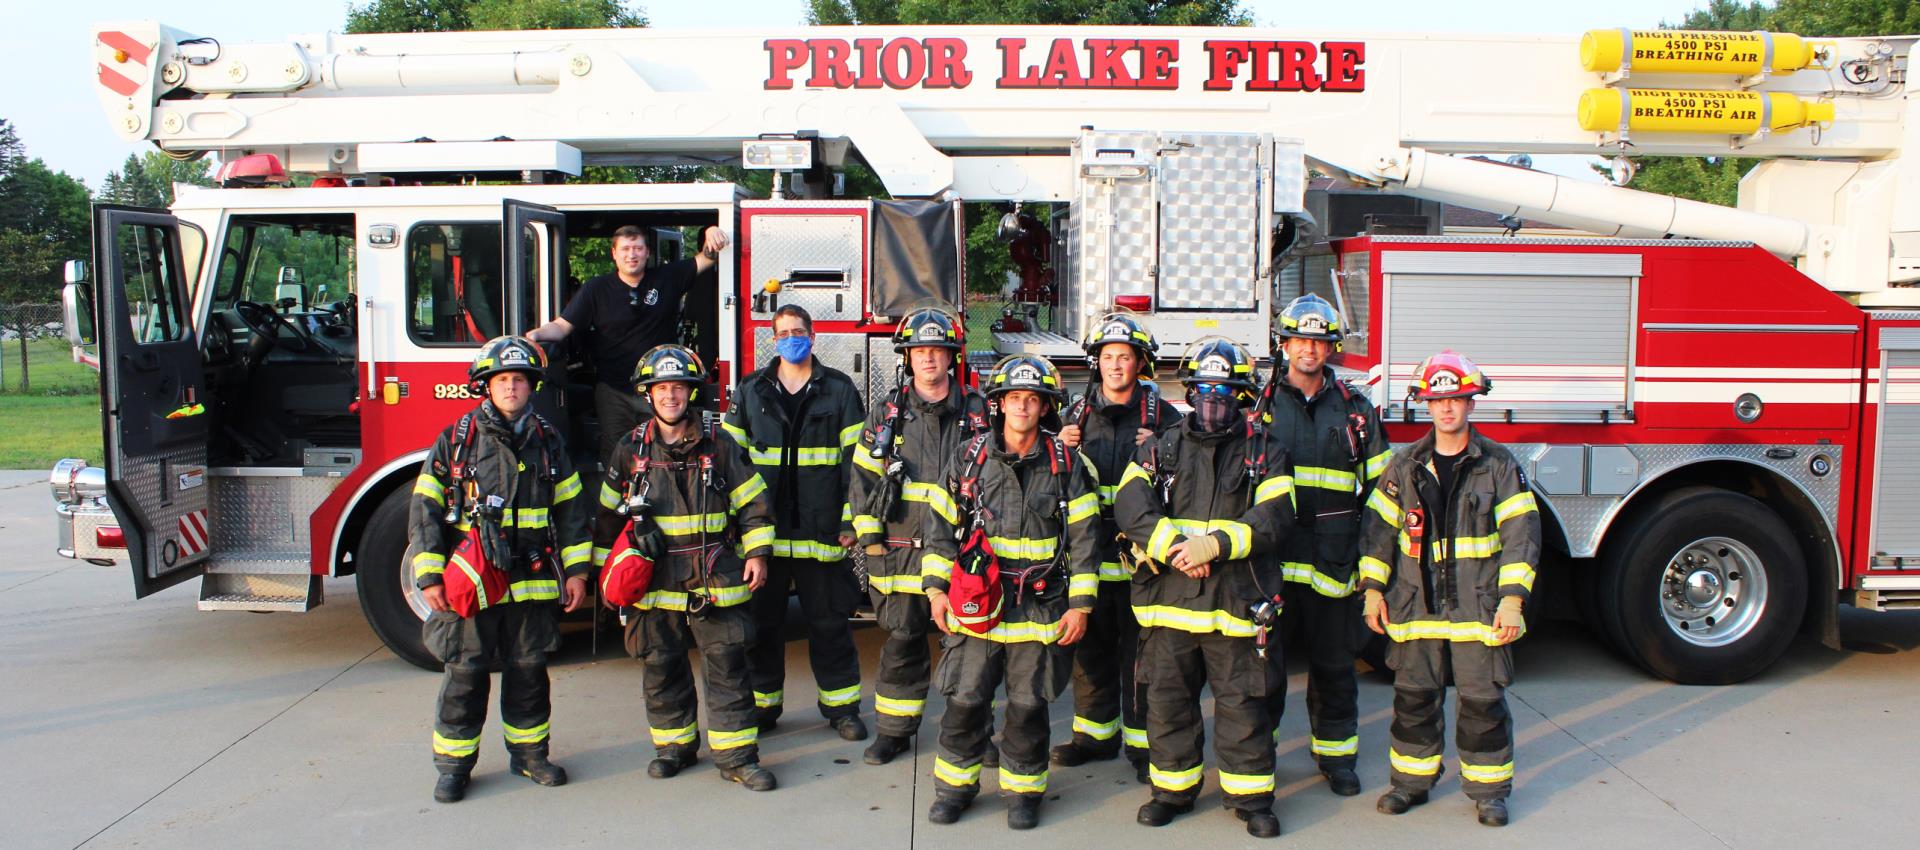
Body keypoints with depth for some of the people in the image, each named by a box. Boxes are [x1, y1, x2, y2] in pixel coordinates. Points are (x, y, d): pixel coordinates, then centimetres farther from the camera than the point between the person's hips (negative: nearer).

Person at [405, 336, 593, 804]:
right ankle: (454, 764, 17)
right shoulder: (455, 440, -1)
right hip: (470, 584, -2)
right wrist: (428, 576, -8)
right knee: (465, 675, 4)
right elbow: (425, 510, -2)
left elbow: (570, 509, 9)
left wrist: (576, 569, 4)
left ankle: (529, 752, 26)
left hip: (533, 582, 2)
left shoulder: (548, 441, 7)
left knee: (529, 672, 11)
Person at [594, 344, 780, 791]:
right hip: (655, 581, 1)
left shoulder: (719, 445, 2)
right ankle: (674, 745, 27)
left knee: (727, 665, -1)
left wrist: (757, 553, -2)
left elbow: (752, 502, 5)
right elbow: (610, 513, 12)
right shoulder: (630, 449, 4)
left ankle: (736, 754, 7)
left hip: (715, 581, -1)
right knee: (662, 668, 10)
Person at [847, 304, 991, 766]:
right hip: (902, 552, 1)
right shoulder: (886, 412, 6)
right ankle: (894, 730, 19)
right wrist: (869, 538, 0)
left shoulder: (978, 411, 4)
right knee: (901, 641, 6)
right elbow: (863, 477, 6)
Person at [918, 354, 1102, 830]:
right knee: (965, 701, 2)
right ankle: (955, 785, 21)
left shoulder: (1066, 465, 2)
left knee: (1028, 706, 7)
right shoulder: (968, 458, 3)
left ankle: (1023, 790, 24)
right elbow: (941, 527, 7)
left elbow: (1084, 538, 2)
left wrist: (1080, 604, -2)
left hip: (1041, 609, 0)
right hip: (976, 607, 0)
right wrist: (936, 589, 1)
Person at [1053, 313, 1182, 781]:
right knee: (1090, 647, 12)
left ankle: (1141, 742, 12)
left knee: (1140, 650, 1)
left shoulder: (1163, 415, 2)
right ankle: (1095, 733, 26)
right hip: (1088, 551, 3)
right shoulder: (1078, 413, 10)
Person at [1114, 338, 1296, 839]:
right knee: (1167, 700, 10)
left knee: (1243, 704, 4)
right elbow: (1129, 506, -5)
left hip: (1237, 602, -2)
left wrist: (1216, 543, -18)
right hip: (1168, 598, 2)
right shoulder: (1160, 450, 9)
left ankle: (1251, 796, 18)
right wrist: (1174, 547, -18)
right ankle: (1173, 788, 25)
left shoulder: (1264, 452, 6)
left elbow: (1275, 516, -7)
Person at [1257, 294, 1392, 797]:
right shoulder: (1259, 405, 7)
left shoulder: (1355, 409, 9)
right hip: (1271, 555, -1)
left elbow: (1380, 484, 11)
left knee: (1333, 662, 9)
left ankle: (1336, 755, 22)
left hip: (1333, 560, 1)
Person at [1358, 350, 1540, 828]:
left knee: (1482, 699, 4)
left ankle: (1488, 788, 19)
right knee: (1414, 696, 9)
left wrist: (1512, 599, -10)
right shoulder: (1405, 467, 6)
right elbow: (1380, 527, 9)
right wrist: (1373, 589, 3)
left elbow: (1520, 533, -3)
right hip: (1416, 606, 2)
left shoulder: (1499, 465, -1)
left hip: (1479, 608, -2)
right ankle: (1412, 780, 24)